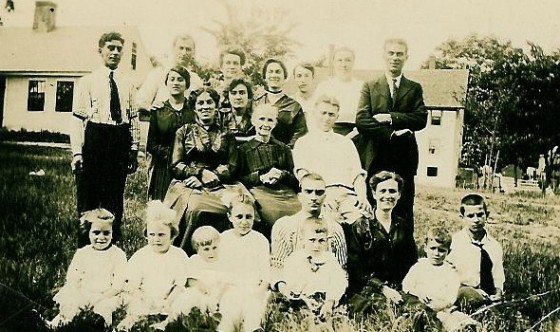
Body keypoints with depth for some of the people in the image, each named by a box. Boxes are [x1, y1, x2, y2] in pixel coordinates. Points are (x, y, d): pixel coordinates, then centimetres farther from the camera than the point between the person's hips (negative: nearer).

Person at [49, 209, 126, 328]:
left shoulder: (118, 255, 0)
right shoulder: (81, 253, 10)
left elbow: (117, 287, -4)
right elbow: (72, 281, 6)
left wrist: (97, 300, -17)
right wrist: (79, 300, -13)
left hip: (107, 296, -2)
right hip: (82, 295, 3)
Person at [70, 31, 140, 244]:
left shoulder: (127, 84, 11)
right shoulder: (88, 82, -1)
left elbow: (133, 118, 12)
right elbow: (78, 119, -5)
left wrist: (134, 149, 6)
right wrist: (77, 152, -11)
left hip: (120, 142, 4)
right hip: (94, 140, -4)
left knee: (115, 200, 11)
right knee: (88, 199, 2)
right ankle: (86, 247, 12)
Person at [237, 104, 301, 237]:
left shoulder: (283, 149, 25)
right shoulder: (244, 150, 18)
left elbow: (296, 179, 15)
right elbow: (239, 179, 4)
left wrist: (282, 175, -7)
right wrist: (262, 177, -10)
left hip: (286, 191, 3)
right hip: (259, 191, -2)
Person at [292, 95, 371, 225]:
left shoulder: (346, 143, 28)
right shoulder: (303, 142, 19)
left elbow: (358, 175, 17)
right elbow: (302, 173, 2)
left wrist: (362, 198, -5)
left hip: (348, 194, 2)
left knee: (363, 215, -33)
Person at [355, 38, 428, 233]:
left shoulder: (414, 89, 13)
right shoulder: (370, 87, 10)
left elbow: (421, 119, -2)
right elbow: (361, 121, -4)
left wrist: (391, 118, -12)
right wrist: (391, 134, -14)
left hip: (404, 160, 1)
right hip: (375, 159, -1)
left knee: (403, 213, 1)